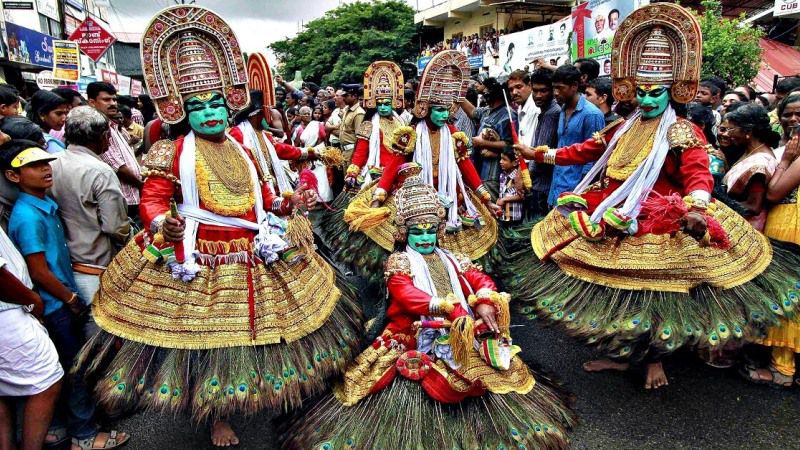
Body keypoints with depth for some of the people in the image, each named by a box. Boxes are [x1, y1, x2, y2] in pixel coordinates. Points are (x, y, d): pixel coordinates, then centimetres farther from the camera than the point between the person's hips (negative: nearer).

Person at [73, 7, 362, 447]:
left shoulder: (242, 150, 10)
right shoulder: (171, 153, -9)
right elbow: (152, 199, -15)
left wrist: (287, 203, 5)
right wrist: (162, 223, -35)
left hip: (256, 254, 6)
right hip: (199, 258, -5)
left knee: (254, 324, 18)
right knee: (207, 334, 6)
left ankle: (261, 390, 44)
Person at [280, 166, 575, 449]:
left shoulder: (451, 260, 19)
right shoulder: (399, 262, 2)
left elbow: (482, 281, 6)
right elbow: (407, 295, -17)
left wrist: (485, 304, -19)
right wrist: (450, 309, -30)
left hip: (462, 338, 6)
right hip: (417, 340, -5)